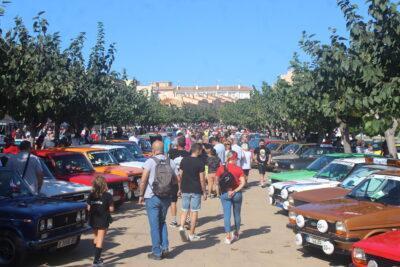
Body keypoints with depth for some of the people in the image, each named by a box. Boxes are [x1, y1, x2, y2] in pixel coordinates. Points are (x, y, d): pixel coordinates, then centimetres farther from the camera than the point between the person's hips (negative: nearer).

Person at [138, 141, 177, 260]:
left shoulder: (150, 162, -11)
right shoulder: (171, 162, 2)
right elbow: (175, 181, 9)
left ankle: (157, 252, 10)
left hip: (152, 197, -4)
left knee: (154, 225, 5)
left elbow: (143, 181, -13)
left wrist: (141, 195, -1)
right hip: (166, 197, 4)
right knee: (162, 222, 21)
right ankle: (165, 247, 13)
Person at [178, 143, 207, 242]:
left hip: (185, 190, 4)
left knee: (185, 210, 14)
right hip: (196, 190, -4)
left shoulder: (184, 160, 2)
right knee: (194, 211, 5)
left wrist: (180, 187, 18)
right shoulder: (200, 162, -12)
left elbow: (180, 176, 7)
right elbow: (202, 179, -11)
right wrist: (204, 192, -2)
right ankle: (191, 234, 9)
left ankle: (181, 227, -8)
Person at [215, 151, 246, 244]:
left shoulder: (221, 168, -3)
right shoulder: (239, 169, -5)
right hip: (237, 194, 0)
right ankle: (236, 234, 33)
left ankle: (228, 237, -7)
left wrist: (227, 190, -5)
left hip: (225, 194, 0)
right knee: (237, 214, 17)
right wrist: (235, 191, -14)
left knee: (227, 215, 1)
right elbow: (243, 183, -13)